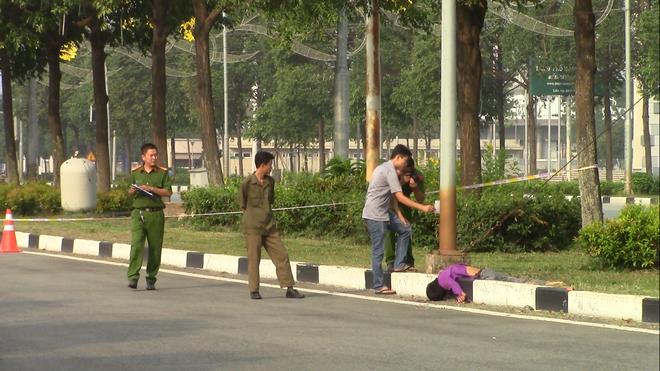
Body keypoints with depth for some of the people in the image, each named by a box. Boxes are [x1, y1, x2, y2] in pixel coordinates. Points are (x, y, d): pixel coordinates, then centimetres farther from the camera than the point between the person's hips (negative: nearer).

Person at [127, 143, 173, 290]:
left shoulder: (162, 173, 5)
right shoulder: (135, 172, 11)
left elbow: (168, 192, -3)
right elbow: (130, 192, 19)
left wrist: (151, 189, -13)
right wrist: (133, 191, -5)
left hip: (156, 214, 0)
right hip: (138, 213, 0)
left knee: (155, 248, 3)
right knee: (136, 245, -13)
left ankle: (151, 279, 11)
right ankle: (133, 277, -16)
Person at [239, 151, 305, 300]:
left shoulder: (270, 182, 8)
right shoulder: (247, 183, -9)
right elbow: (243, 205, 0)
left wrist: (266, 218, 12)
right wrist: (254, 218, 5)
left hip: (269, 226, 5)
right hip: (253, 227, -5)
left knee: (282, 256, 1)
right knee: (254, 259, -1)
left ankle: (289, 288, 4)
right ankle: (254, 290, 9)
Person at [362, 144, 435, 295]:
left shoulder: (385, 168, 15)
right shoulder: (390, 171, -16)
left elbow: (392, 197, 16)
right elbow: (400, 197, -19)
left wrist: (399, 216, 9)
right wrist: (422, 207, -17)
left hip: (382, 212, 10)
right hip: (375, 215, -10)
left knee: (405, 228, 16)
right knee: (378, 251, -5)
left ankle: (399, 265, 14)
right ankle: (379, 286, -1)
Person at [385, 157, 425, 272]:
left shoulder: (417, 175, -22)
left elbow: (420, 200, -17)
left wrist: (415, 188, -37)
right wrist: (402, 182, -48)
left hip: (403, 204, 3)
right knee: (389, 231, -16)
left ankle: (408, 263, -3)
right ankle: (391, 262, -17)